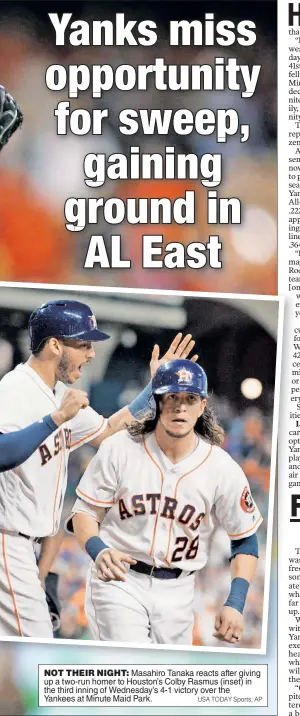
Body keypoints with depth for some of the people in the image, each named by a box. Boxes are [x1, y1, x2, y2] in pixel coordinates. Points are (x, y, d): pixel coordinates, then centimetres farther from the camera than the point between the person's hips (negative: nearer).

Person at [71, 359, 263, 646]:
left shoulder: (222, 468, -5)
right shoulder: (119, 449, -8)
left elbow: (245, 539, 3)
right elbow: (85, 511, -2)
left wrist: (235, 604, -7)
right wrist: (99, 551, -23)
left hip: (176, 591, 3)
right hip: (117, 582, -2)